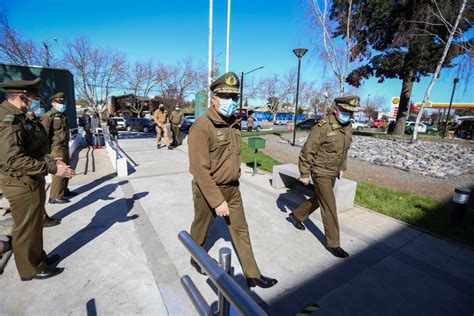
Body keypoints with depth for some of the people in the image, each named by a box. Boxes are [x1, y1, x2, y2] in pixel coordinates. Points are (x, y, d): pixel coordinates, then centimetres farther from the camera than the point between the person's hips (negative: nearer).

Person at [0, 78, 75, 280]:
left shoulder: (20, 117, 11)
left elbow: (35, 149, 15)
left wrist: (52, 162, 1)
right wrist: (52, 169, -28)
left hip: (31, 181, 10)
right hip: (22, 184, -9)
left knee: (34, 224, 21)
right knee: (26, 228, 6)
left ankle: (38, 257, 38)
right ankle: (31, 268, 23)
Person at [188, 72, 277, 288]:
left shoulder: (234, 124, 2)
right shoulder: (201, 127, -22)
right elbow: (200, 169, -24)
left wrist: (233, 181, 17)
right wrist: (217, 201, -23)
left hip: (232, 188, 6)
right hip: (208, 190, -6)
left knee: (240, 230, 14)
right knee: (201, 228, 19)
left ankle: (253, 275, 30)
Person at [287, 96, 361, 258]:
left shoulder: (347, 127, 1)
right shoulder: (322, 127, -23)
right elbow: (307, 151, -19)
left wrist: (342, 167, 19)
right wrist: (304, 174, -16)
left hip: (333, 173, 8)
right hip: (321, 173, -8)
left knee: (318, 200, 21)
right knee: (330, 208, -2)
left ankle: (295, 216, 42)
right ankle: (333, 243, 15)